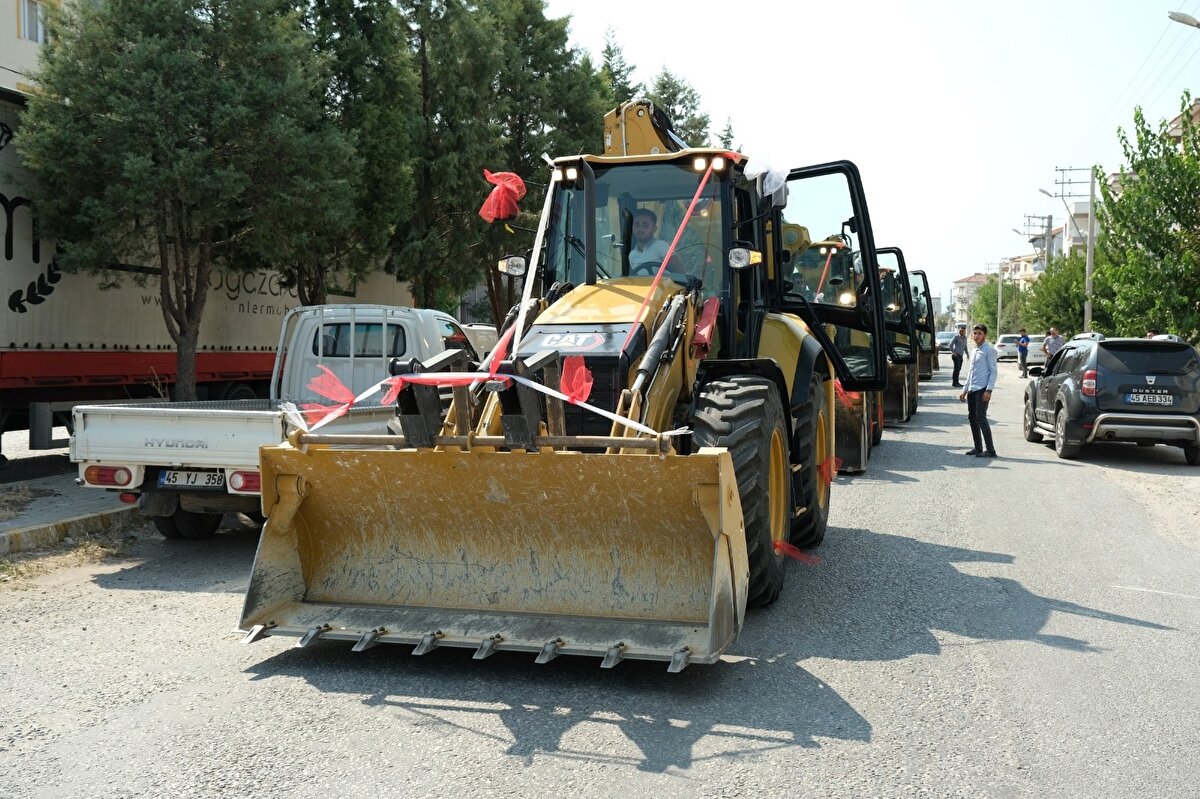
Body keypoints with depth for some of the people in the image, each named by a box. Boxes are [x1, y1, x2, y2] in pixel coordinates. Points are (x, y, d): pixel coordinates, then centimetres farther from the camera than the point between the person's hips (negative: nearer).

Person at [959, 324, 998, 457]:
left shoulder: (989, 350, -6)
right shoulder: (974, 351, 19)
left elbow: (993, 371, -11)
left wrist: (989, 390, -18)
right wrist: (965, 390, 20)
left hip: (982, 389, -8)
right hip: (972, 390, 8)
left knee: (981, 418, -12)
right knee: (972, 418, 9)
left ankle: (990, 450, -10)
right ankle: (978, 447, 17)